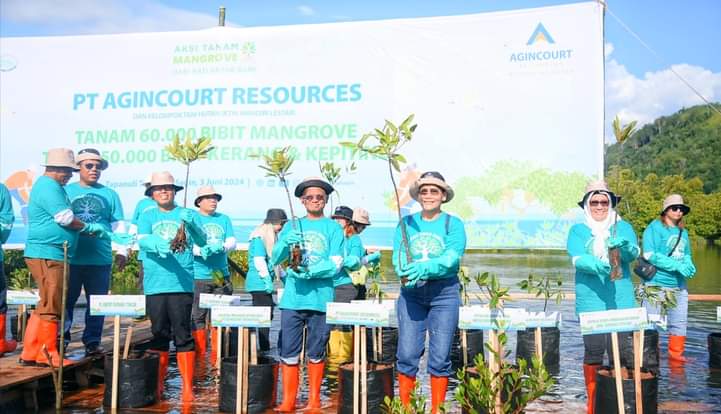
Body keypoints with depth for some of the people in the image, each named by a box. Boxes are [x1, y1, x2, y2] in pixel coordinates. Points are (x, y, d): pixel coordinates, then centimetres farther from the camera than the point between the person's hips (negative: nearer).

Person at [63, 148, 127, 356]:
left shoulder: (110, 194, 11)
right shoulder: (66, 191, 7)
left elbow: (118, 225, 9)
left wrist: (121, 251, 0)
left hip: (101, 259, 1)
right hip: (71, 257, -1)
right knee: (66, 300, 3)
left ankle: (92, 342, 14)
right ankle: (61, 338, 15)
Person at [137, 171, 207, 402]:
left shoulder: (187, 215, 9)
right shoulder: (147, 216, 11)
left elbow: (202, 241, -2)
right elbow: (142, 241, -5)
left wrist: (191, 223, -22)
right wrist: (156, 244, -28)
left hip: (182, 283, -1)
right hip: (155, 285, 2)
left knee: (183, 335, -3)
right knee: (159, 335, 8)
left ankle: (187, 388, 1)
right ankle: (157, 386, 19)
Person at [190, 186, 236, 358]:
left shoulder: (224, 219, 13)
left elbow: (232, 241, 3)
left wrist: (222, 247, -20)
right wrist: (200, 250, -29)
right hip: (198, 277, -3)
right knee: (197, 317, -1)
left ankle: (217, 357, 15)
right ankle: (199, 356, 7)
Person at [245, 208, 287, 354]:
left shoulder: (270, 237, 17)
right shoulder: (259, 237, -13)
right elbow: (259, 260, -19)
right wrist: (267, 279, -20)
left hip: (262, 283, 10)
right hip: (259, 283, -10)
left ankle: (264, 347, 19)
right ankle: (265, 349, -4)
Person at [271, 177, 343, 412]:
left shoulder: (333, 228, 5)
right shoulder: (291, 226, 13)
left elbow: (336, 264, -5)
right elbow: (275, 259, 5)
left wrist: (310, 271, -21)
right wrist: (285, 243, -15)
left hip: (320, 298, -2)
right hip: (292, 298, 2)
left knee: (316, 353, 7)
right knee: (288, 351, 1)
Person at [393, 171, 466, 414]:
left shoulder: (453, 224, 3)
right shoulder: (406, 223, 10)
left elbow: (452, 258, -12)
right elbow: (398, 256, 0)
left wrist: (424, 268, -29)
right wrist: (406, 274, -23)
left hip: (445, 293, -1)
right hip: (411, 294, 2)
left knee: (440, 357, 1)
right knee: (407, 355, -2)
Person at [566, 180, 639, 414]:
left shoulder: (623, 227, 11)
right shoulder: (578, 230, 7)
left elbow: (633, 254, -4)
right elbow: (577, 259, -8)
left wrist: (624, 247, -27)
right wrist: (596, 264, -28)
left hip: (620, 300, 1)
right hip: (590, 301, -1)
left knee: (619, 350, -1)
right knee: (593, 351, 0)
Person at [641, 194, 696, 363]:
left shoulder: (683, 232, 14)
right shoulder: (655, 227, -8)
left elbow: (686, 255, 20)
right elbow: (650, 255, -16)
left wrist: (689, 265, -4)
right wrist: (677, 265, -20)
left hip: (679, 285, 8)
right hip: (657, 284, -7)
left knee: (679, 323, 14)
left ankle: (676, 354, 26)